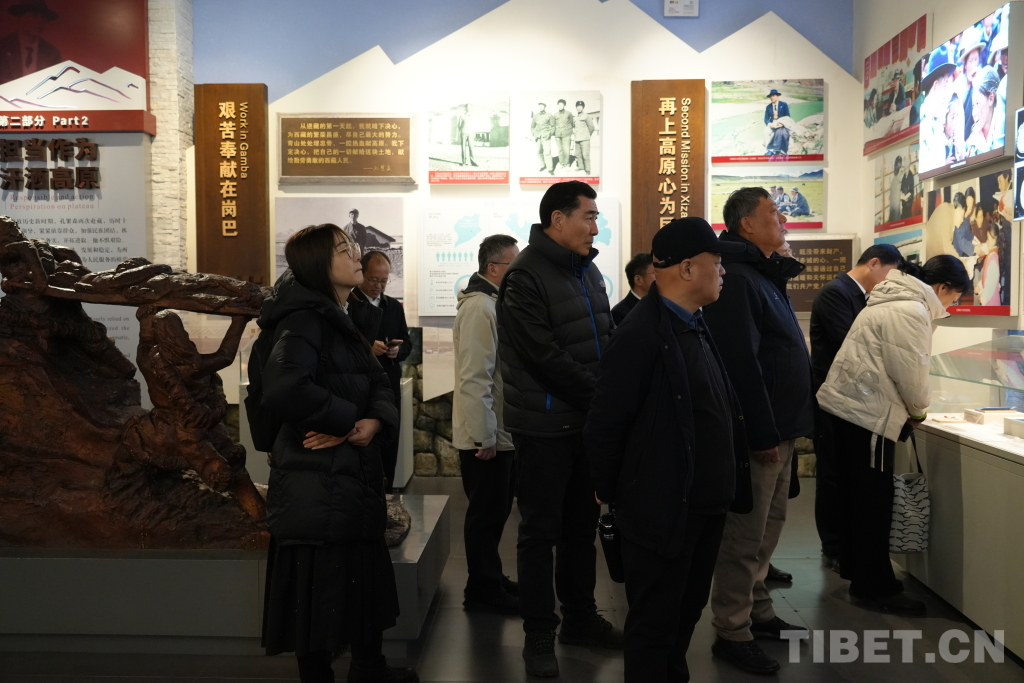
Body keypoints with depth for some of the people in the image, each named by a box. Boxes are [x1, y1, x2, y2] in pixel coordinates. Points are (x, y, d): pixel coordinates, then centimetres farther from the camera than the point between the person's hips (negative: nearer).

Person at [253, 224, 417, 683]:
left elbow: (378, 383, 8)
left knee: (364, 579, 20)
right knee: (320, 592, 3)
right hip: (318, 486, -9)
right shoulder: (306, 318, -16)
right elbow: (283, 388, -34)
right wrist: (346, 420, -19)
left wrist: (376, 422, -15)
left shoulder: (338, 320, 14)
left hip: (351, 478, 10)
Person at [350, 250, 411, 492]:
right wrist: (367, 348, -23)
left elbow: (407, 343, 15)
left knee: (389, 447, 10)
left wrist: (398, 350, -8)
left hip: (389, 387, 5)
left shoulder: (394, 306, 13)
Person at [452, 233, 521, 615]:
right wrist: (484, 437, -23)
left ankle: (489, 580, 31)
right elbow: (475, 378, -25)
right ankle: (483, 591, 14)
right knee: (487, 513, 1)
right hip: (485, 436, -10)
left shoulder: (494, 305, 13)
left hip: (500, 432, 10)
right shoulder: (479, 309, -20)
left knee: (494, 510, 18)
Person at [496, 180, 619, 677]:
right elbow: (544, 356, -20)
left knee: (581, 525, 17)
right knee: (540, 531, 3)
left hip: (587, 419, 8)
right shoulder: (527, 277, -14)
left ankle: (580, 617, 30)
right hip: (545, 425, -8)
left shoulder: (587, 271, 12)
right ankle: (539, 633, 15)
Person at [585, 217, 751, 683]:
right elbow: (603, 427, -18)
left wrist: (727, 489, 12)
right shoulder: (641, 334, -20)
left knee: (687, 612, 23)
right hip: (662, 511, -9)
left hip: (705, 506, 9)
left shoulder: (695, 326, 9)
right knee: (655, 624, 7)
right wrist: (613, 493, -7)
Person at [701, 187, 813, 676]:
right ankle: (732, 633, 8)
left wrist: (784, 427, 16)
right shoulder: (737, 278, -16)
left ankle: (757, 612, 30)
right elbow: (741, 365, -23)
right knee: (746, 534, -2)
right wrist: (763, 435, -22)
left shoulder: (764, 274, 17)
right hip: (760, 431, -10)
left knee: (767, 527, 18)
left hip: (779, 427, 10)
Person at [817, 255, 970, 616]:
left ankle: (859, 571, 29)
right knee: (874, 501, -1)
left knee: (859, 496, 18)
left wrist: (908, 410, 16)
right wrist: (919, 411, 3)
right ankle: (875, 587, 8)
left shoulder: (893, 301, 18)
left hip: (848, 404, 10)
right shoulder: (912, 311, -15)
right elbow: (910, 373, -16)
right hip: (865, 412, -10)